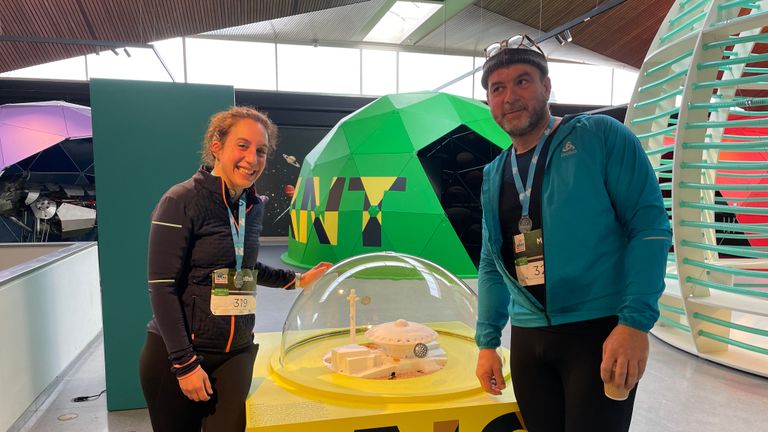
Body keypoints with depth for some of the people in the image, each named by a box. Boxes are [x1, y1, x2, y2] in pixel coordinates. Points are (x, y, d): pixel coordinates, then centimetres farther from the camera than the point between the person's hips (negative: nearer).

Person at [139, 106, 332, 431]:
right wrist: (185, 363, -16)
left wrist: (297, 280, 15)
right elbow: (162, 288, -15)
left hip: (236, 354, 5)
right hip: (175, 356, -5)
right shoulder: (182, 201, -14)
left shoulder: (254, 206, 6)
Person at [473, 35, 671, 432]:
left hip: (599, 330, -5)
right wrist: (487, 341, 11)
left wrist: (635, 322, -19)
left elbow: (650, 226, -10)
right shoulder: (493, 176, 11)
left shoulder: (599, 137, -5)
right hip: (528, 339, 5)